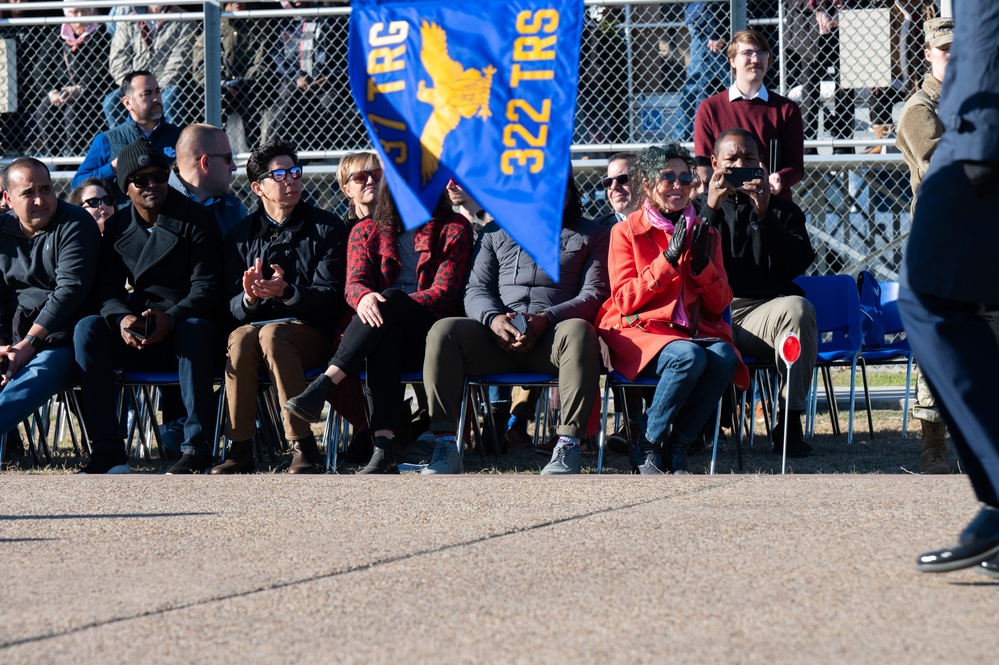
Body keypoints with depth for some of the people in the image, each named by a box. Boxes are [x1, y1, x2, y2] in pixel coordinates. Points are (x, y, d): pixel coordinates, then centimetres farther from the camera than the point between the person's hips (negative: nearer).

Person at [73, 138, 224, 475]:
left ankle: (197, 447, -36)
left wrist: (172, 318, -30)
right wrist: (122, 318, -22)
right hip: (138, 333, 4)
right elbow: (106, 289, 3)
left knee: (194, 330, -39)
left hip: (185, 323, -4)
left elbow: (206, 287, -10)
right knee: (88, 329, -24)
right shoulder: (118, 227, 10)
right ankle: (107, 450, -28)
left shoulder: (196, 220, -2)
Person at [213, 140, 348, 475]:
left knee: (271, 334, -36)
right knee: (241, 338, -34)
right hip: (255, 322, 2)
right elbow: (232, 307, 7)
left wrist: (287, 292, -22)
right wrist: (249, 299, -18)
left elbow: (330, 298, -3)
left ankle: (303, 447, -35)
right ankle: (240, 449, -31)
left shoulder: (327, 228, 8)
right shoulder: (241, 235, 14)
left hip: (311, 331, -2)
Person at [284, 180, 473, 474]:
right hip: (386, 329, 1)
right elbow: (355, 282, 2)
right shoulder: (366, 231, 19)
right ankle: (383, 448, -50)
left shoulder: (454, 228, 10)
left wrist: (390, 305, -20)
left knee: (392, 298, -34)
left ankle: (323, 384, -44)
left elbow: (445, 293, -3)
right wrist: (363, 297, -25)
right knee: (385, 335, -37)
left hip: (427, 335, -1)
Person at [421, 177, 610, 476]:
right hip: (497, 337, 2)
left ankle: (568, 446, -41)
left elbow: (594, 294, 4)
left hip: (550, 338, -2)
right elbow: (475, 289, 14)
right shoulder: (495, 232, 24)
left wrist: (546, 319, -15)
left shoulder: (591, 235, 17)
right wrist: (493, 318, -12)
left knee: (578, 332, -38)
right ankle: (446, 445, -32)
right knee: (442, 332, -27)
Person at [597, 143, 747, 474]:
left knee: (724, 358, -31)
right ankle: (648, 447, -19)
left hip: (694, 331, 4)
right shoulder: (627, 231, 4)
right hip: (641, 330, -4)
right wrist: (669, 259, -12)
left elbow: (720, 304, 11)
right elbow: (625, 301, -5)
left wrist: (701, 263, -7)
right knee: (689, 357, -36)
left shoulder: (705, 234, 15)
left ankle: (677, 446, -17)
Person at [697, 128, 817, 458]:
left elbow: (796, 265, 3)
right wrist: (711, 210, -7)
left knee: (797, 308, -34)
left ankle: (789, 423, -32)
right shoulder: (698, 208, 22)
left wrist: (764, 216, -7)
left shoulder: (783, 210, 23)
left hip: (763, 310, 1)